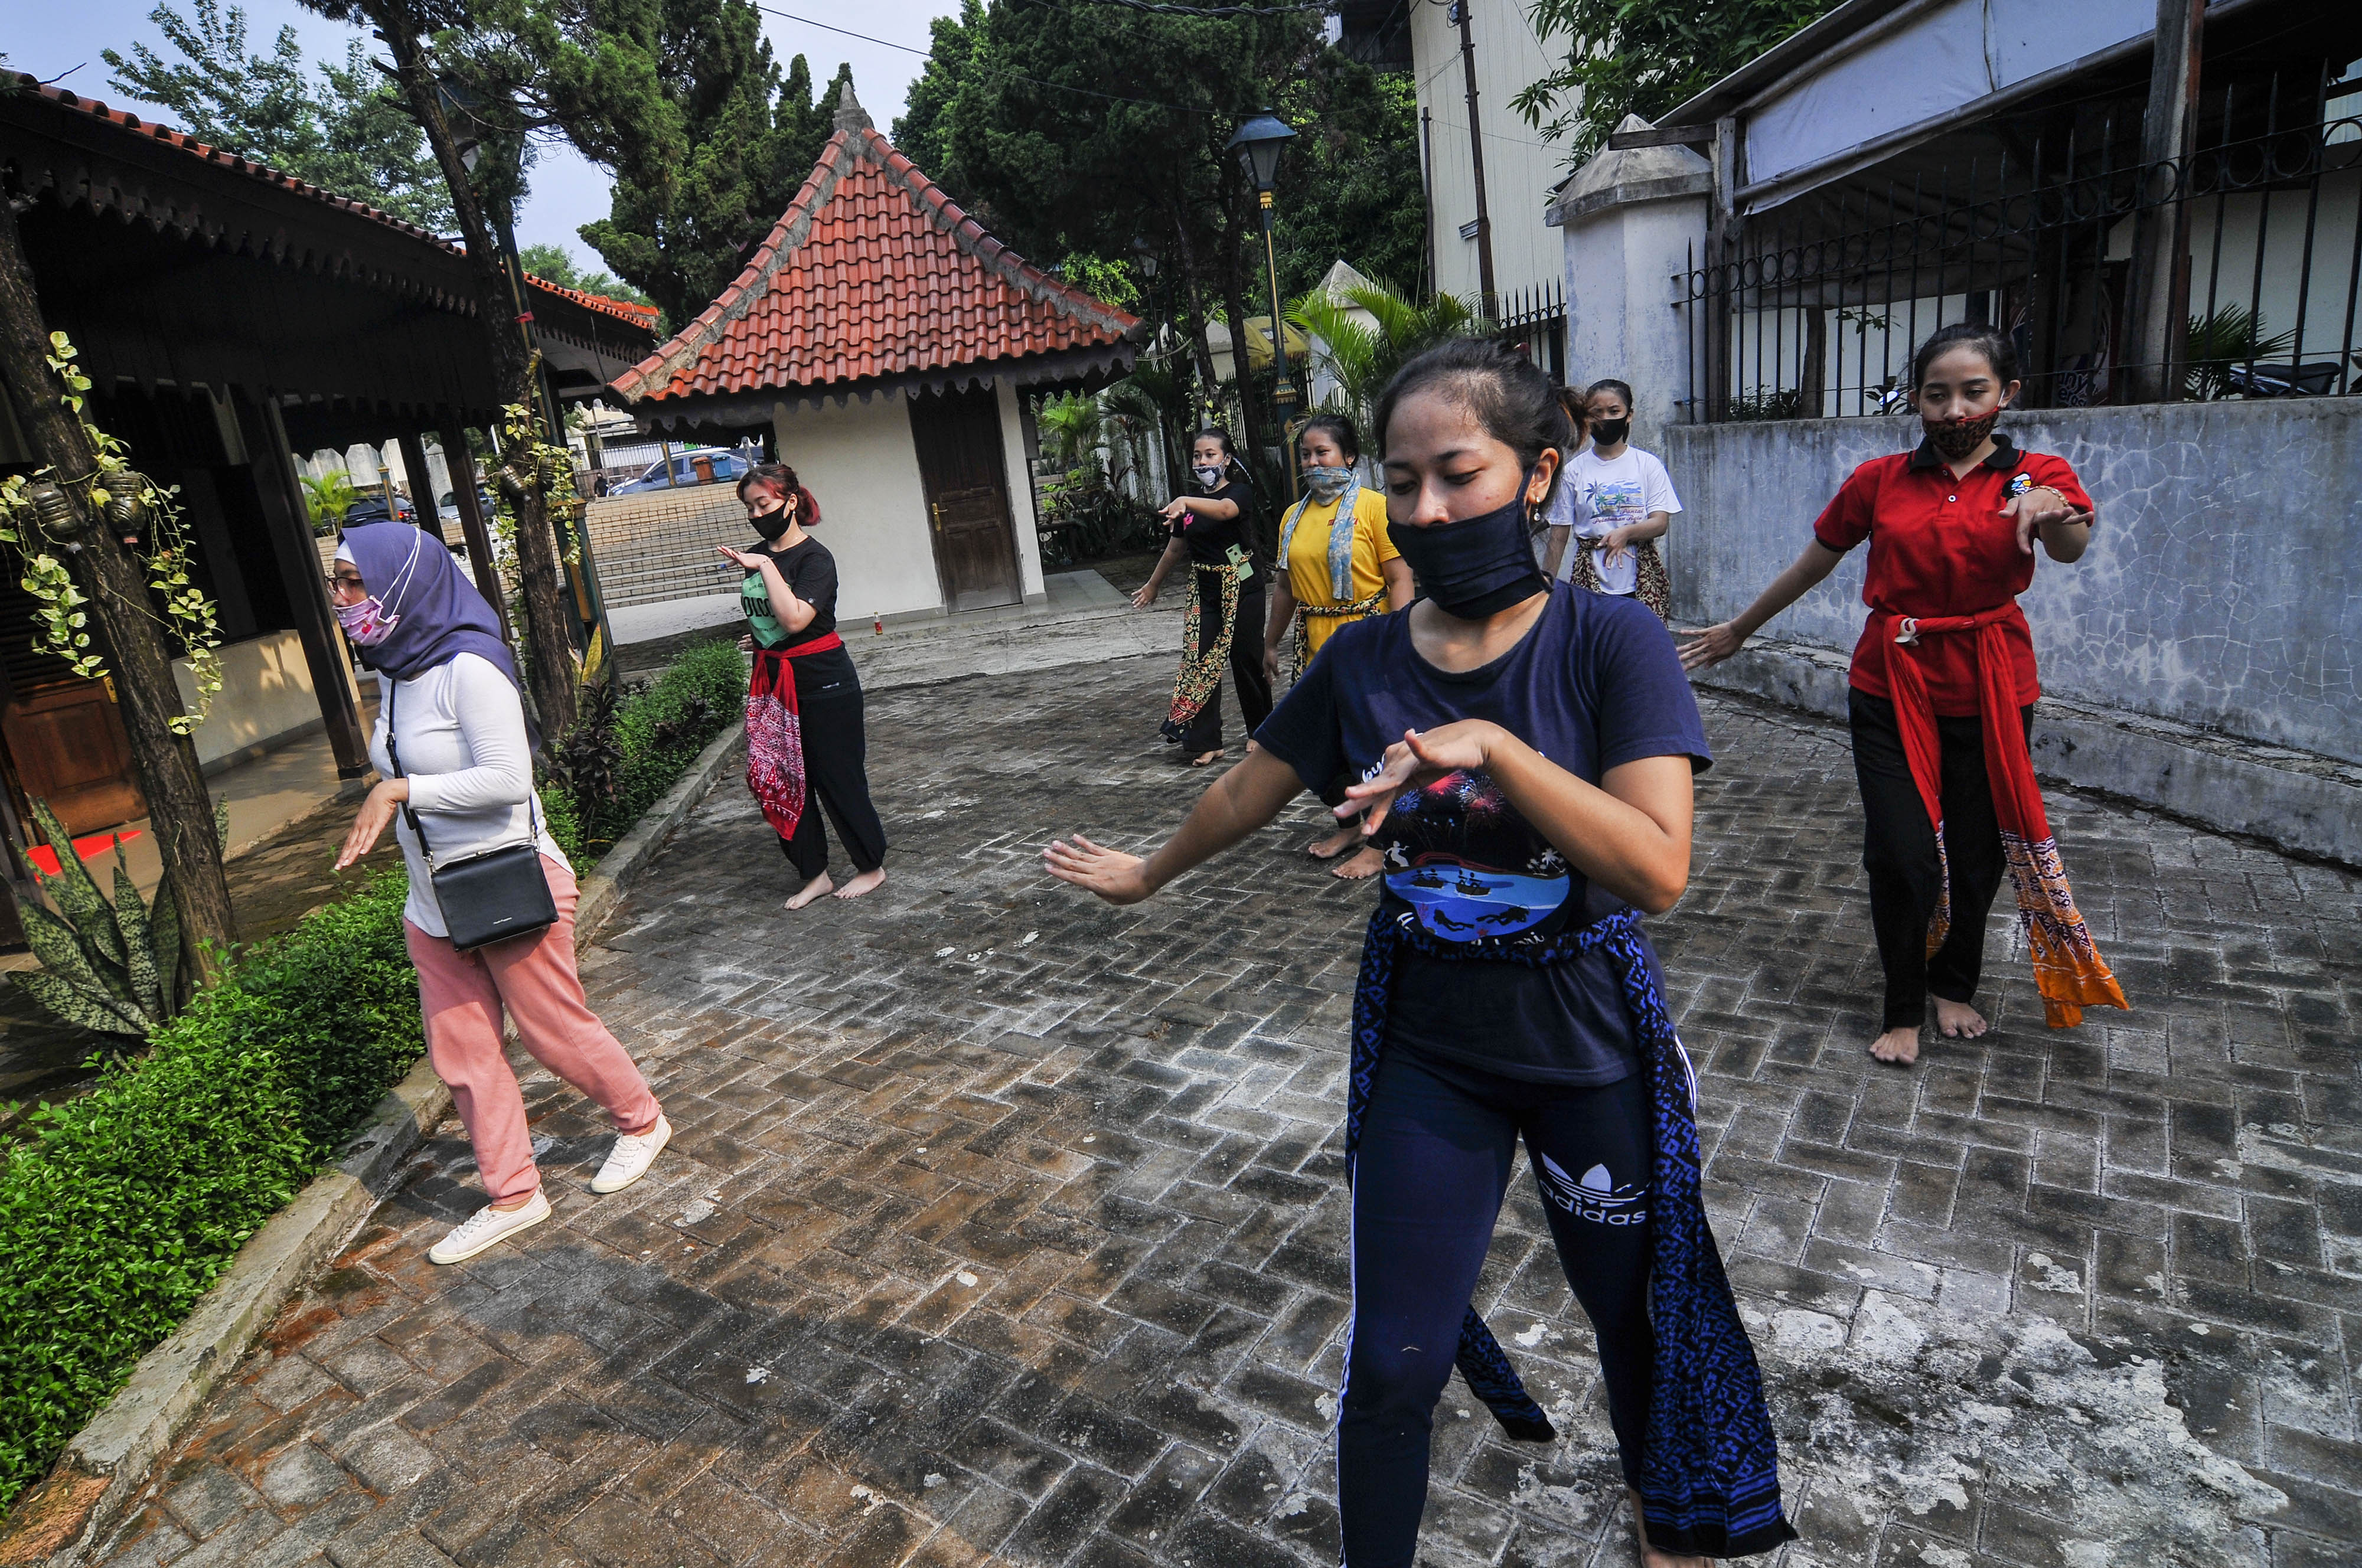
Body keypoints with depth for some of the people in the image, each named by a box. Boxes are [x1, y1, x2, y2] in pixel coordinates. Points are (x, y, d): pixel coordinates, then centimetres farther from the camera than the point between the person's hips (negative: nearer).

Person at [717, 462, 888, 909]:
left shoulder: (814, 558, -14)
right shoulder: (755, 555, 9)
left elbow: (794, 619, -29)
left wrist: (765, 566, -25)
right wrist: (753, 638, 12)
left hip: (822, 680, -7)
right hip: (772, 680, 8)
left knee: (838, 778, 1)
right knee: (778, 780, 7)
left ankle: (872, 867, 19)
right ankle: (814, 874, 20)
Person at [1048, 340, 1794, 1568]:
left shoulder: (1610, 643, -17)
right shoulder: (1361, 661, -8)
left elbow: (1658, 871, -25)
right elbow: (1244, 794, 8)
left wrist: (1489, 746, -34)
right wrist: (1148, 873, 21)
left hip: (1589, 1043, -1)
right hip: (1423, 1044, 1)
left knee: (1637, 1315, 22)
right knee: (1392, 1366, 5)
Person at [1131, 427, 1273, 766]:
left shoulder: (1240, 492, -7)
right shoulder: (1191, 502, 10)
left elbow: (1223, 510, -32)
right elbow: (1176, 549, 21)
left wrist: (1185, 502, -49)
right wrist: (1153, 585, 28)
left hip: (1241, 588, -5)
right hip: (1204, 590, 5)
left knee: (1246, 660, 4)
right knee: (1200, 661, -5)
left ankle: (1262, 734, 24)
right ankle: (1205, 742, -1)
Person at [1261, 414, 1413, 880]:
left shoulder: (1374, 506, -8)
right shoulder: (1295, 516, 10)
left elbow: (1400, 580, -11)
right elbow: (1285, 585, 18)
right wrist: (1271, 643, 21)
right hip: (1316, 645, 6)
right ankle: (1348, 825, 31)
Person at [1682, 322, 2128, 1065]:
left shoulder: (2037, 474, -1)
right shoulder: (1880, 481, 2)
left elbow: (2071, 547, -23)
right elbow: (1812, 564, 12)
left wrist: (2051, 511, -46)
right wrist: (1738, 630, 19)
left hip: (1989, 690, 0)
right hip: (1892, 684, 0)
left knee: (1977, 849, 8)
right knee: (1903, 853, -5)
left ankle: (1955, 984, 35)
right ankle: (1903, 1009, 15)